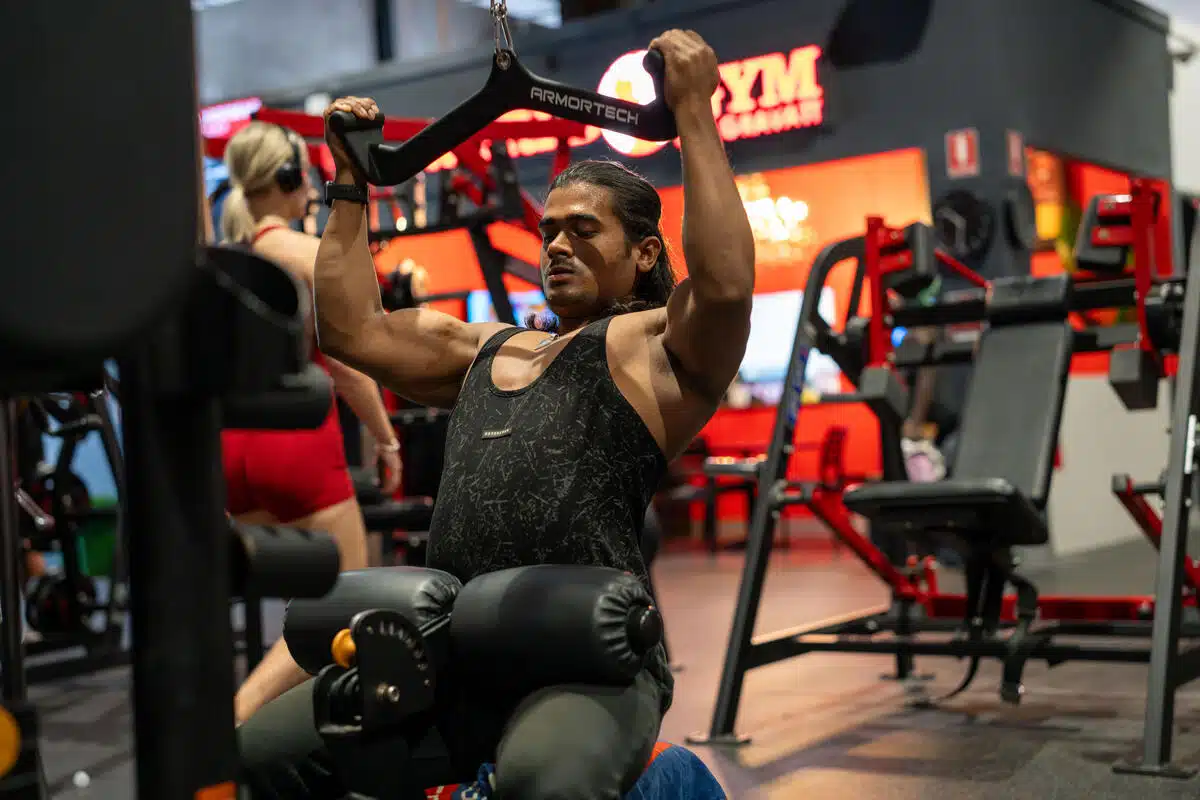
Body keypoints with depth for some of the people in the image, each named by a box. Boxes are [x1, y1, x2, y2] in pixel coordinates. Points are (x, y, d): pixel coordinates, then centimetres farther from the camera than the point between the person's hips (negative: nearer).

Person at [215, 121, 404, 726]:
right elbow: (347, 368, -11)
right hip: (299, 442, -7)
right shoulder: (310, 254, -10)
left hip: (234, 443, 7)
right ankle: (233, 717, -15)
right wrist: (387, 441, 1)